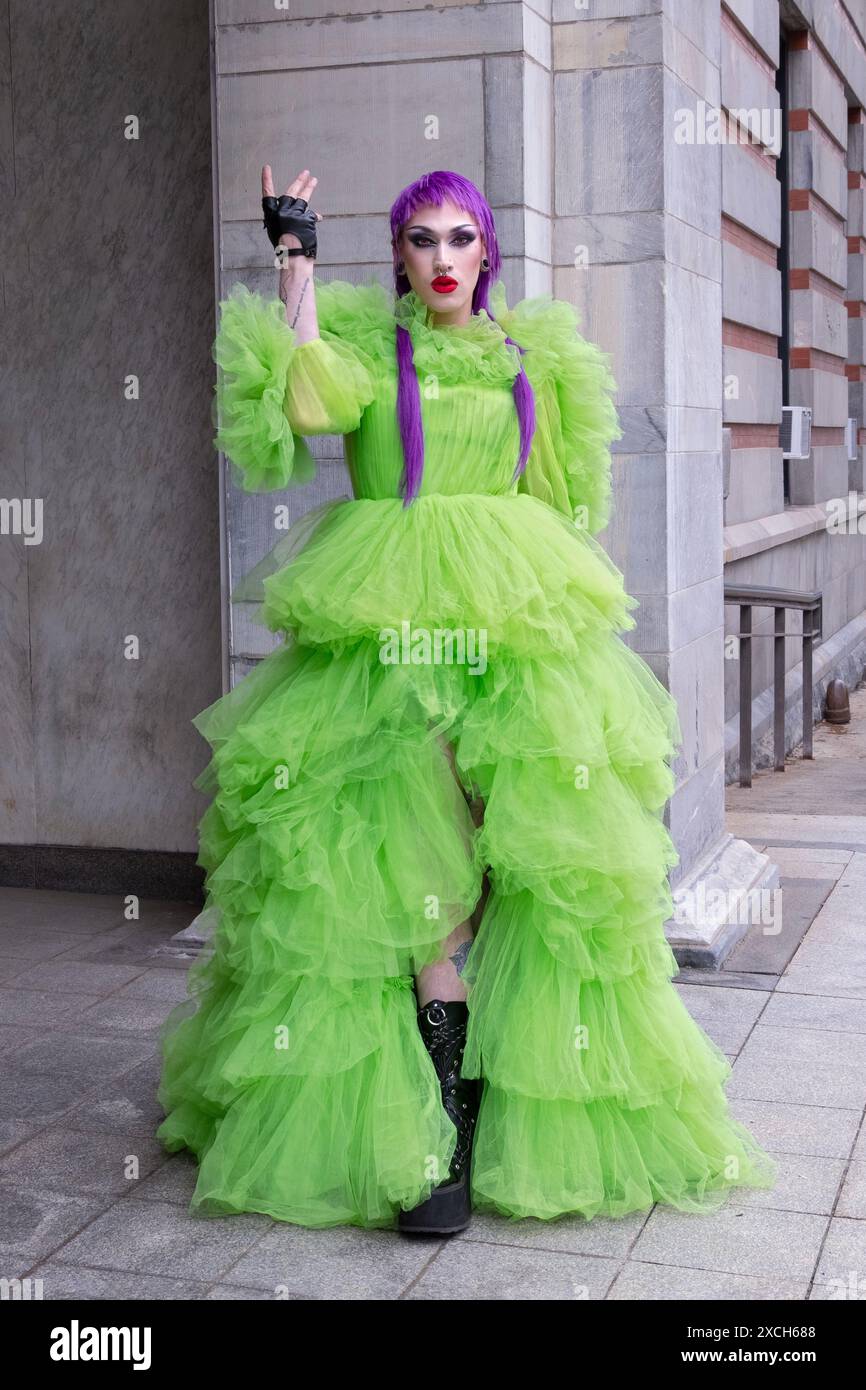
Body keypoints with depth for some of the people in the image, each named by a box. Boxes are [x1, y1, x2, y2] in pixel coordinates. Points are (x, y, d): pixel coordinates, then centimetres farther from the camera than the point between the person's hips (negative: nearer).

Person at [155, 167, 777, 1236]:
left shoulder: (532, 358, 17)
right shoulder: (366, 344, 8)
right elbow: (310, 403, -14)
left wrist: (555, 602, 18)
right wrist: (296, 265, -7)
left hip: (514, 624, 3)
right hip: (389, 625, -2)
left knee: (500, 846, -4)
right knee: (424, 855, -9)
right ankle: (437, 1121, -4)